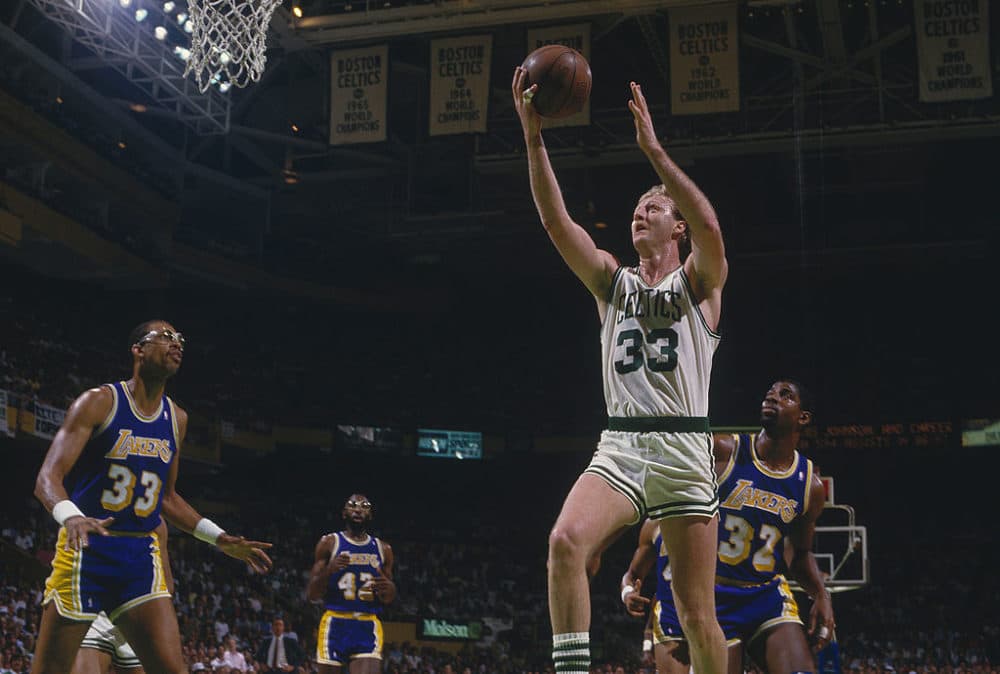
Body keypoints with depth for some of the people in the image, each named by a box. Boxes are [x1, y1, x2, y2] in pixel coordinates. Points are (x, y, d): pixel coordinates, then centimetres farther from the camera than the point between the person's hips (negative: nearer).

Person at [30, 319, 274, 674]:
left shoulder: (177, 419, 11)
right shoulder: (99, 402, -6)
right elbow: (48, 477, -14)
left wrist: (220, 539, 13)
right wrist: (71, 516, -35)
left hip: (141, 555, 5)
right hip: (86, 548, -4)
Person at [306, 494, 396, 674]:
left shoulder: (383, 549, 12)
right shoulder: (329, 543, 3)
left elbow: (389, 600, 18)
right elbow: (312, 595, 0)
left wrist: (388, 589, -6)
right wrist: (329, 570, -19)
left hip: (368, 627, 2)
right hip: (335, 624, -1)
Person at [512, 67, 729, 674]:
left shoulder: (700, 281, 6)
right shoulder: (611, 280, 16)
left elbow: (710, 228, -17)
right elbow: (556, 220, 3)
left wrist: (653, 148, -21)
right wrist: (534, 137, -9)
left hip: (683, 448, -2)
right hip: (619, 446, 2)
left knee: (697, 613, 0)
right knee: (566, 541, -27)